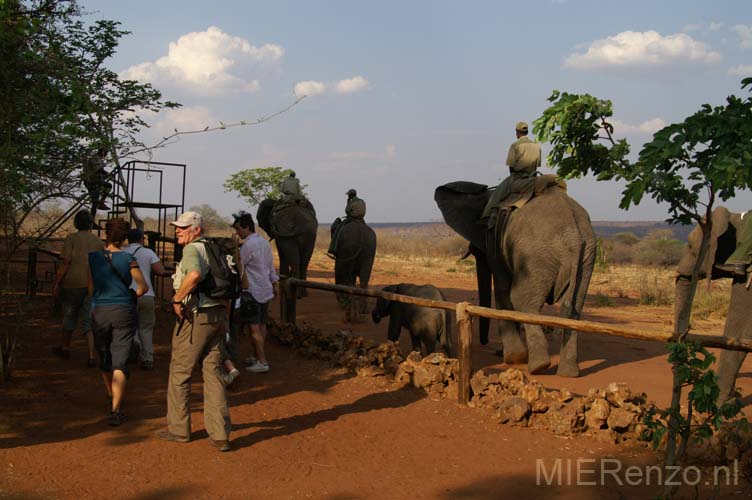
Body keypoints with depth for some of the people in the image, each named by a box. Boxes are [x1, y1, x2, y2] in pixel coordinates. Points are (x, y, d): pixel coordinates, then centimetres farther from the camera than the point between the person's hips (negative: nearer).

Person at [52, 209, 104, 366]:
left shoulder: (71, 239, -5)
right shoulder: (98, 242, 6)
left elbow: (65, 263, -12)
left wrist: (56, 283, -5)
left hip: (73, 283, -2)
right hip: (94, 285, 2)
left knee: (69, 316, 17)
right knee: (89, 320, 1)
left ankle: (65, 348, 35)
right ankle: (92, 356, -12)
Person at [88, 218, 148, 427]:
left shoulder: (94, 257, 0)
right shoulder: (128, 258, -6)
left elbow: (91, 288, 6)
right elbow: (143, 287, -4)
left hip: (99, 312, 2)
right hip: (124, 312, -2)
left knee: (105, 359, 21)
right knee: (120, 362, -2)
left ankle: (112, 399, 39)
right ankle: (115, 410, -11)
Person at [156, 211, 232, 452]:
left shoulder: (192, 249, -11)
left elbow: (194, 274, -33)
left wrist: (177, 299, -21)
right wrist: (224, 316, 26)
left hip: (195, 318, -8)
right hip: (218, 316, 8)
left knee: (179, 372, 8)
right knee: (213, 374, 8)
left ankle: (178, 429, 18)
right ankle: (220, 435, 5)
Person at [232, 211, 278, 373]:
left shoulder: (248, 245, -16)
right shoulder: (265, 242, 11)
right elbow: (271, 266, 17)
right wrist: (274, 283, 24)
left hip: (253, 291, -9)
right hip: (266, 290, 9)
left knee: (254, 327, -5)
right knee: (261, 324, 14)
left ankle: (262, 362, -5)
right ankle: (257, 356, 23)